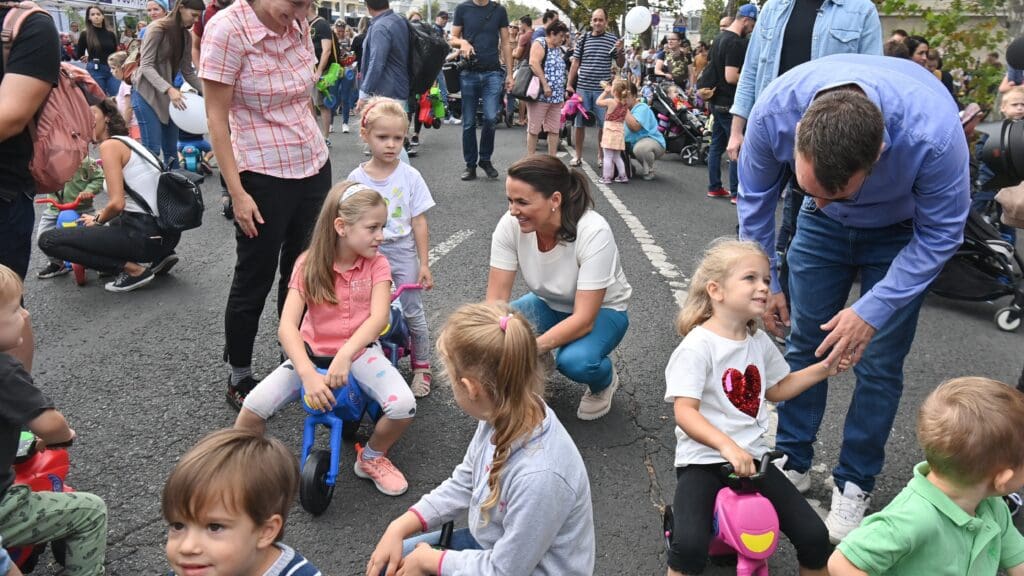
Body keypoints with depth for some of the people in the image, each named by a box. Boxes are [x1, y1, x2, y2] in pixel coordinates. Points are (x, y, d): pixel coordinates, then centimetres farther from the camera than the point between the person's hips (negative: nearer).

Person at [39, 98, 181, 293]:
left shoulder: (110, 145, -7)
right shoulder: (130, 142, 19)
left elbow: (117, 203, -15)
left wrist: (97, 220, 3)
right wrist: (99, 219, 20)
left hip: (146, 235, -9)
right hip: (167, 231, 9)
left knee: (48, 240, -4)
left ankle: (132, 270, -8)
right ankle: (160, 256, 16)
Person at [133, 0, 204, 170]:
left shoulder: (186, 36, 6)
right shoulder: (157, 28, -14)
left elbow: (188, 71, 8)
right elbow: (146, 66, -20)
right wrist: (169, 89, -33)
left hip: (167, 95, 7)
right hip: (146, 94, -7)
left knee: (172, 149, 10)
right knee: (152, 150, -9)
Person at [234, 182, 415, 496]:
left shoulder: (377, 264, -8)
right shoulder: (309, 264, -11)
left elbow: (379, 316, -22)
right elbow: (286, 327, -21)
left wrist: (344, 355, -38)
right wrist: (309, 376, -36)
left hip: (359, 352, 0)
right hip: (312, 353, 0)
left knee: (404, 406, -25)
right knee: (253, 406, -21)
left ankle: (372, 458, 6)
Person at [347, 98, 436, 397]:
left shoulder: (410, 176, -7)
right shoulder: (357, 178, -4)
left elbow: (419, 223, -5)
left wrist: (423, 263, -5)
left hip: (403, 254, -1)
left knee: (412, 314, 4)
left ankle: (421, 368, 18)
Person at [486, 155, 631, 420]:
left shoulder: (594, 233, -34)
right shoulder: (510, 225, -23)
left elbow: (584, 319, -34)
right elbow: (496, 298, -19)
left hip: (601, 311, -3)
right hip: (549, 305, 4)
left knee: (575, 361, -35)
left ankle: (605, 380, 3)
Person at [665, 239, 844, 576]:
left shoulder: (760, 342, 8)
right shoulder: (697, 346, -15)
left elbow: (776, 390, 24)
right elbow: (684, 413, -21)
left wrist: (823, 369, 15)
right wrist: (727, 445, -34)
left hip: (752, 457, 6)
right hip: (703, 460, -6)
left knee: (815, 537, -4)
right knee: (690, 547, -27)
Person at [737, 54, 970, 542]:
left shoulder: (934, 134, -40)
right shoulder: (774, 111, -34)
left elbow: (940, 233, -21)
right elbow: (755, 199, -12)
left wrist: (874, 310, -27)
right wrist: (763, 282, -7)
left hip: (903, 232, -2)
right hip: (822, 230, 2)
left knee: (878, 366, -1)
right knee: (804, 343, 5)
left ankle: (854, 483, 17)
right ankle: (793, 461, 23)